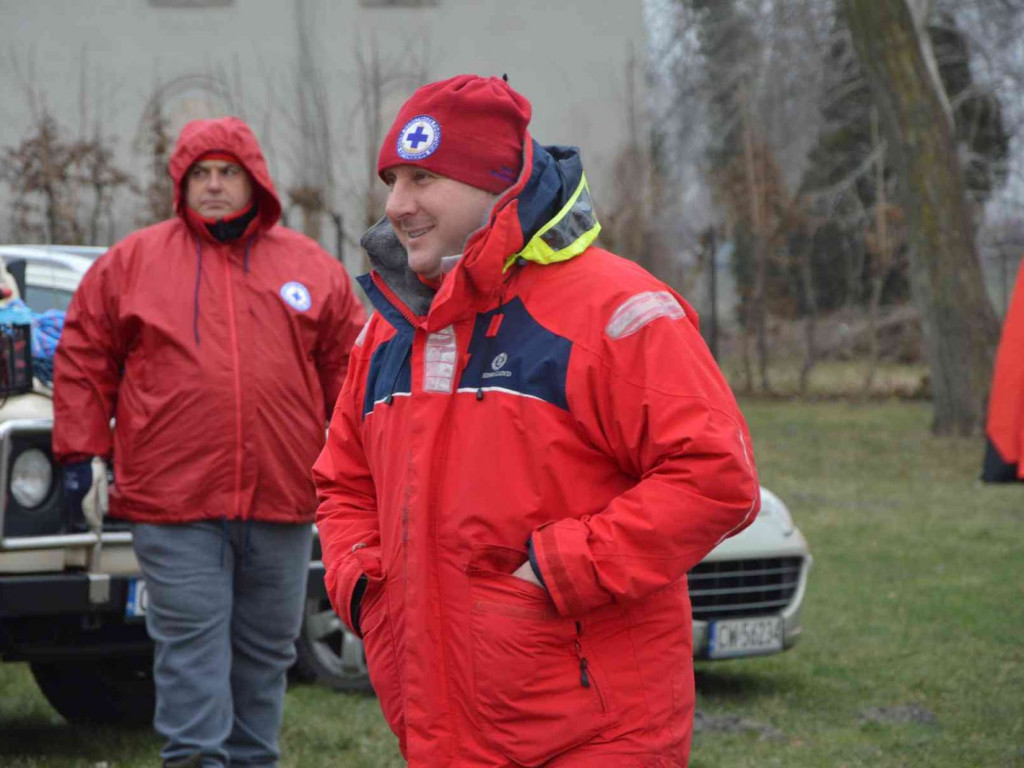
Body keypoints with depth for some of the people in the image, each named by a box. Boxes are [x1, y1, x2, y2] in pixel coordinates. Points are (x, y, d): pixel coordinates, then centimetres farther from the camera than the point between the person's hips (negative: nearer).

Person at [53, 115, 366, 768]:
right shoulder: (133, 262, 6)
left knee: (266, 652, 11)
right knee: (191, 645, -7)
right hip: (173, 499, -2)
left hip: (282, 502, 2)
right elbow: (84, 360, 9)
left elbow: (348, 365, 13)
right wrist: (84, 452, 4)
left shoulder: (311, 267, 9)